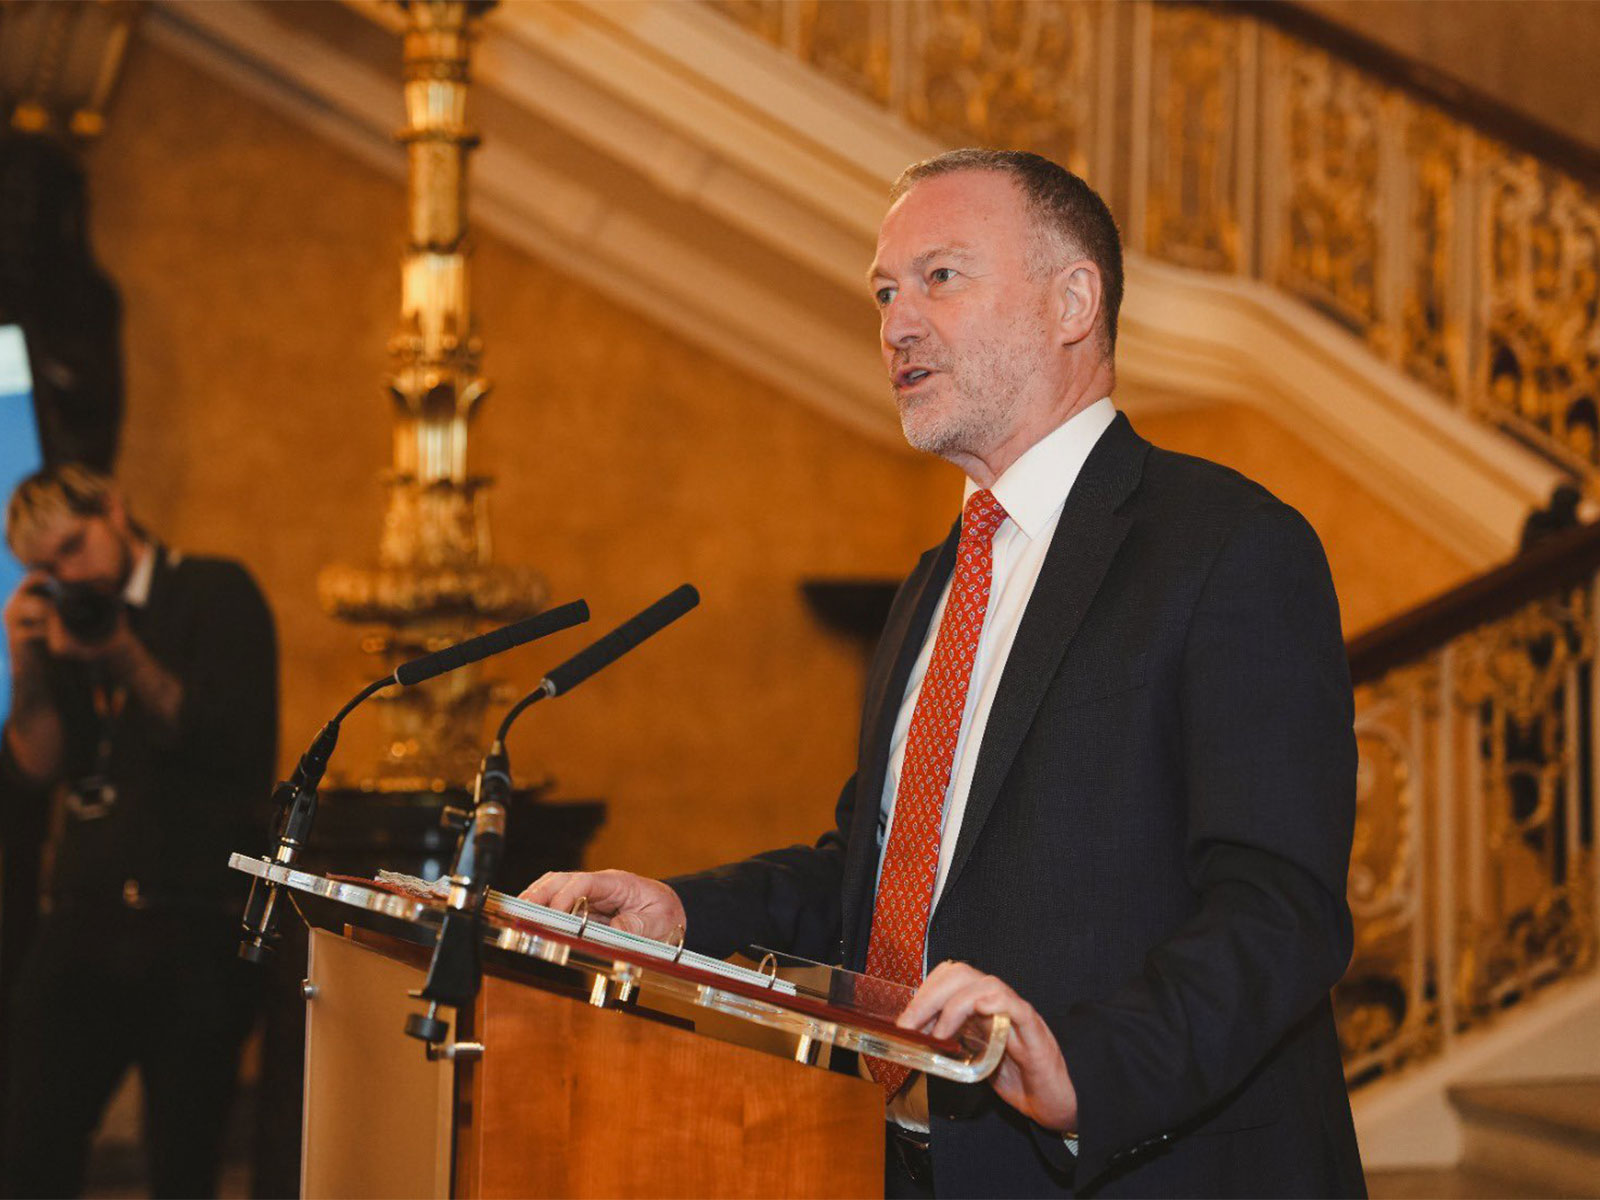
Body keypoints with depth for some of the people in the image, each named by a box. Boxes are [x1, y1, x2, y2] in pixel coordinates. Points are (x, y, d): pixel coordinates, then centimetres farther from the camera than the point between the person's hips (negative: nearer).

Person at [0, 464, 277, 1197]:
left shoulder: (215, 594, 1)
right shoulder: (63, 628, 13)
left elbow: (243, 752, -11)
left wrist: (130, 662, -16)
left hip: (191, 938, -4)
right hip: (83, 929, 4)